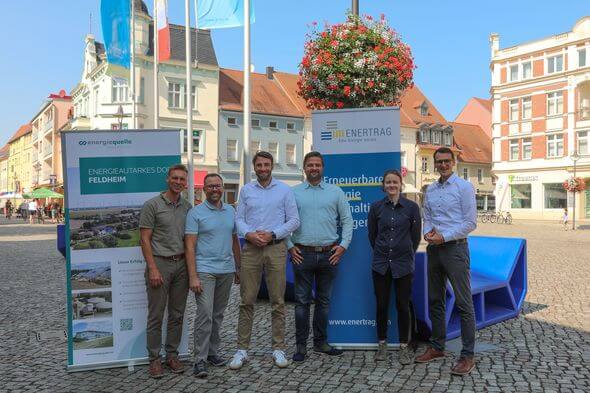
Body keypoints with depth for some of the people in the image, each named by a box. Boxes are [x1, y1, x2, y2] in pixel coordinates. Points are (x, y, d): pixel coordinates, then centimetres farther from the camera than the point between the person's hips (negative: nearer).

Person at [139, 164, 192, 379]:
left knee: (177, 314, 11)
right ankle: (154, 359, 14)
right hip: (160, 264, -5)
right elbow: (145, 239, -7)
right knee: (156, 315, 2)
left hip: (181, 264, 5)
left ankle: (172, 355, 23)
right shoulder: (152, 205, -5)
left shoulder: (187, 207, 10)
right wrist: (153, 268, -14)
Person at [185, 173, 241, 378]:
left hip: (227, 270, 5)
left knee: (218, 315, 12)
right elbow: (190, 246, -8)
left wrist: (238, 267, 14)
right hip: (205, 270, -5)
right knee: (205, 315, -8)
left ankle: (212, 351, 25)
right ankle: (200, 359, 1)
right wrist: (193, 276, -15)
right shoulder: (196, 212, -5)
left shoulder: (231, 211, 11)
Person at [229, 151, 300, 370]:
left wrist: (272, 234, -10)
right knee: (247, 301, 3)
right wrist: (249, 234, -12)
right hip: (250, 248, 1)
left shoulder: (284, 190, 6)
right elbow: (239, 219, 7)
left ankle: (278, 348, 14)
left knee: (278, 302, 3)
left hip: (276, 248, -1)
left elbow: (294, 220, 2)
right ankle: (242, 350, 11)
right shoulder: (246, 190, 12)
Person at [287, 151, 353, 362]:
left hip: (329, 255, 2)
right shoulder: (294, 192, 5)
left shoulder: (335, 192, 7)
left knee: (324, 300, 11)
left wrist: (343, 245, -1)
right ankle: (301, 345, 13)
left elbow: (347, 220, 7)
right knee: (302, 301, 3)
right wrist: (290, 246, -4)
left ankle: (321, 342, 23)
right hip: (303, 254, -1)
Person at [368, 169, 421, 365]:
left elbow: (416, 236, 5)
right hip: (381, 263, 1)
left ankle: (405, 346, 18)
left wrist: (406, 253, 11)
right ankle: (382, 344, 23)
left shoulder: (412, 207, -3)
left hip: (403, 264, -1)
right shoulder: (376, 207, 1)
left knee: (403, 305, 4)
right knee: (381, 304, 7)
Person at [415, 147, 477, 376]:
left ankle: (468, 355, 5)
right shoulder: (430, 190, 13)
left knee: (463, 303, -3)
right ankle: (437, 347, 26)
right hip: (434, 249, 7)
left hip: (454, 248, -6)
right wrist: (427, 232, -5)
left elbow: (470, 222, -10)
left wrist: (444, 237, -15)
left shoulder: (464, 187, -5)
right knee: (435, 300, 13)